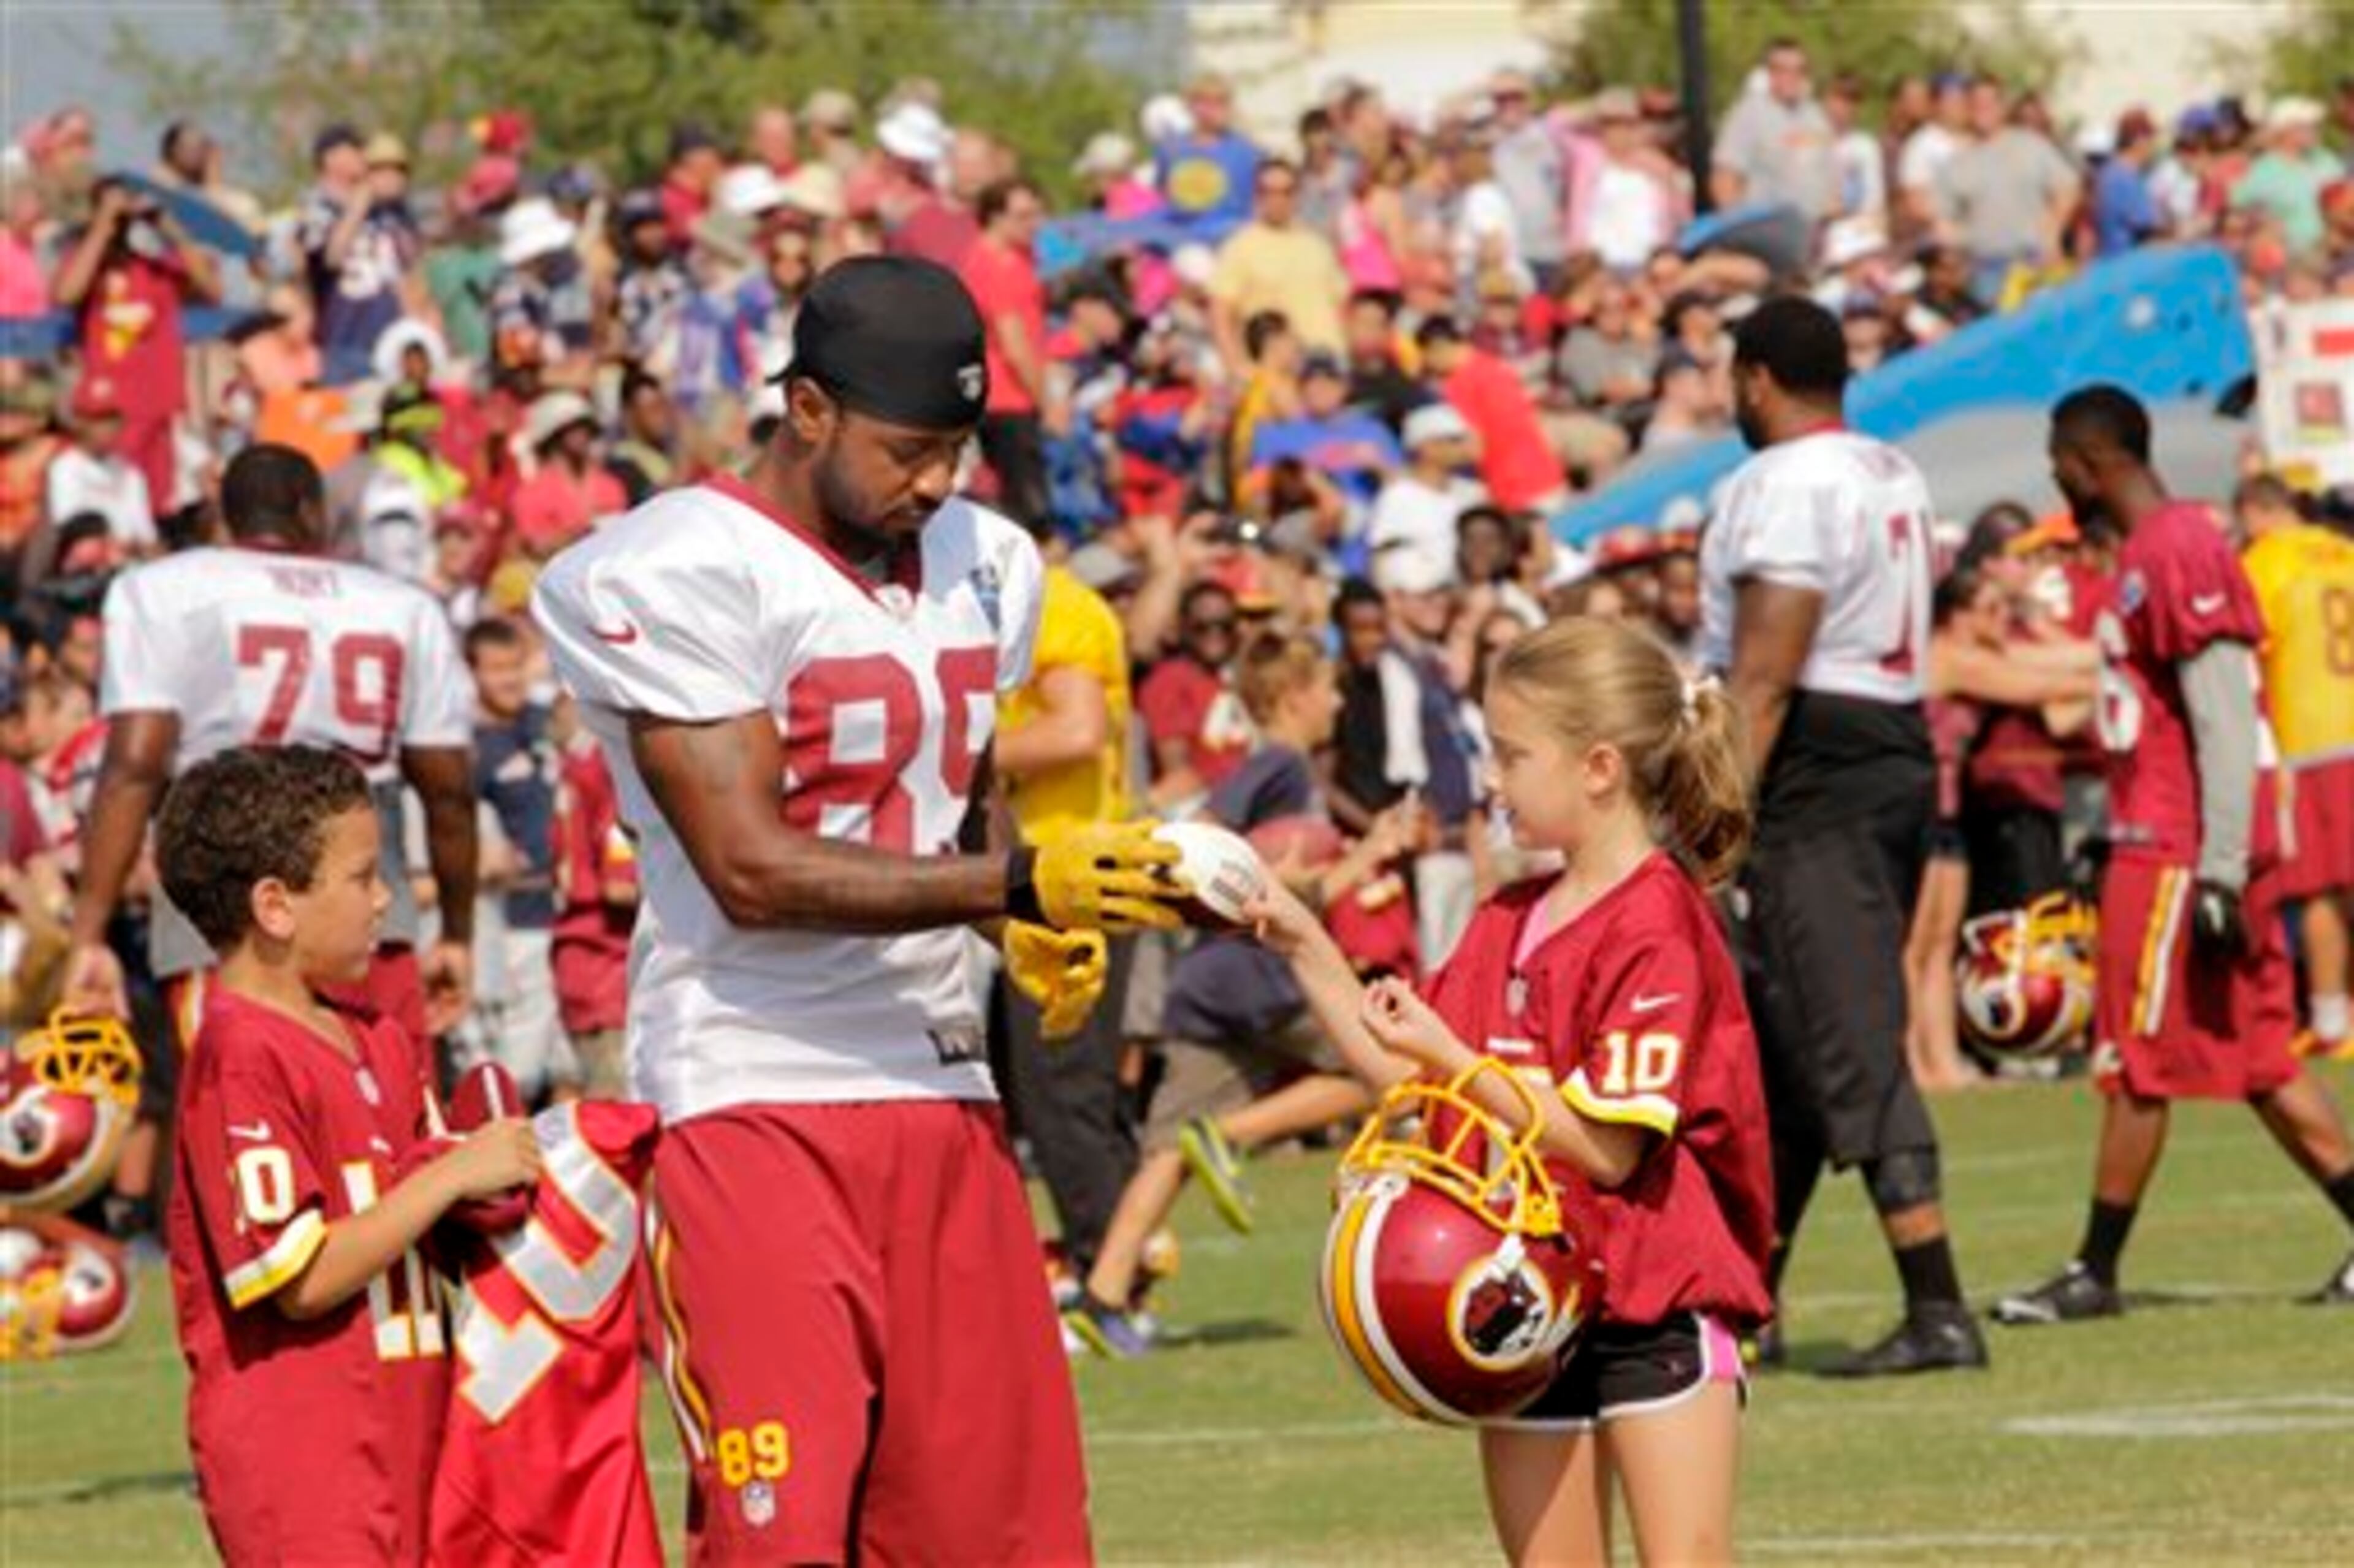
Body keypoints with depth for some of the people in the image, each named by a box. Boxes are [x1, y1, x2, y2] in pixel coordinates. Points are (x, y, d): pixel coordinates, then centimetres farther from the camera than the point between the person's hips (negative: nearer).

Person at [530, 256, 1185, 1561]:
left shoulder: (987, 569, 14)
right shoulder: (681, 575, -12)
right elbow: (753, 870, -19)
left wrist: (1039, 920, 3)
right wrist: (1018, 886, -24)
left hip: (938, 1088, 7)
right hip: (753, 1098, -7)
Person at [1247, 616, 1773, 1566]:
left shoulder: (1657, 927, -14)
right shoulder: (1510, 921, 12)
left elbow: (1608, 1148, -19)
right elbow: (1411, 1081, 12)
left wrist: (1455, 1059, -22)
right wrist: (1307, 950, 8)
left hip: (1653, 1303, -8)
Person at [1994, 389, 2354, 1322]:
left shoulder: (2178, 553, -15)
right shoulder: (2145, 554, 17)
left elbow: (2226, 727, -20)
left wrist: (2217, 875, -22)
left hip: (2178, 851, -10)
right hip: (2161, 848, 10)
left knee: (2136, 1066, -3)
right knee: (2261, 1063, 9)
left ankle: (2096, 1274, 3)